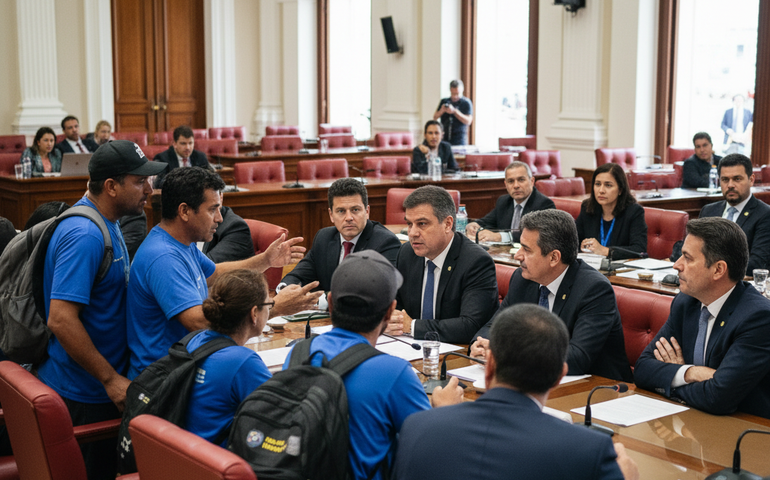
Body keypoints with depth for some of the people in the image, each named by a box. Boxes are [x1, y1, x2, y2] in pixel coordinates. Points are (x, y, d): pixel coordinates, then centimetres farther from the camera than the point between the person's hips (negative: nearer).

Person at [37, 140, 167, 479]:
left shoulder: (105, 222, 9)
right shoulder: (84, 235, -24)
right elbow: (61, 319, -28)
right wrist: (111, 379, -22)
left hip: (99, 387, 10)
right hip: (83, 394, -9)